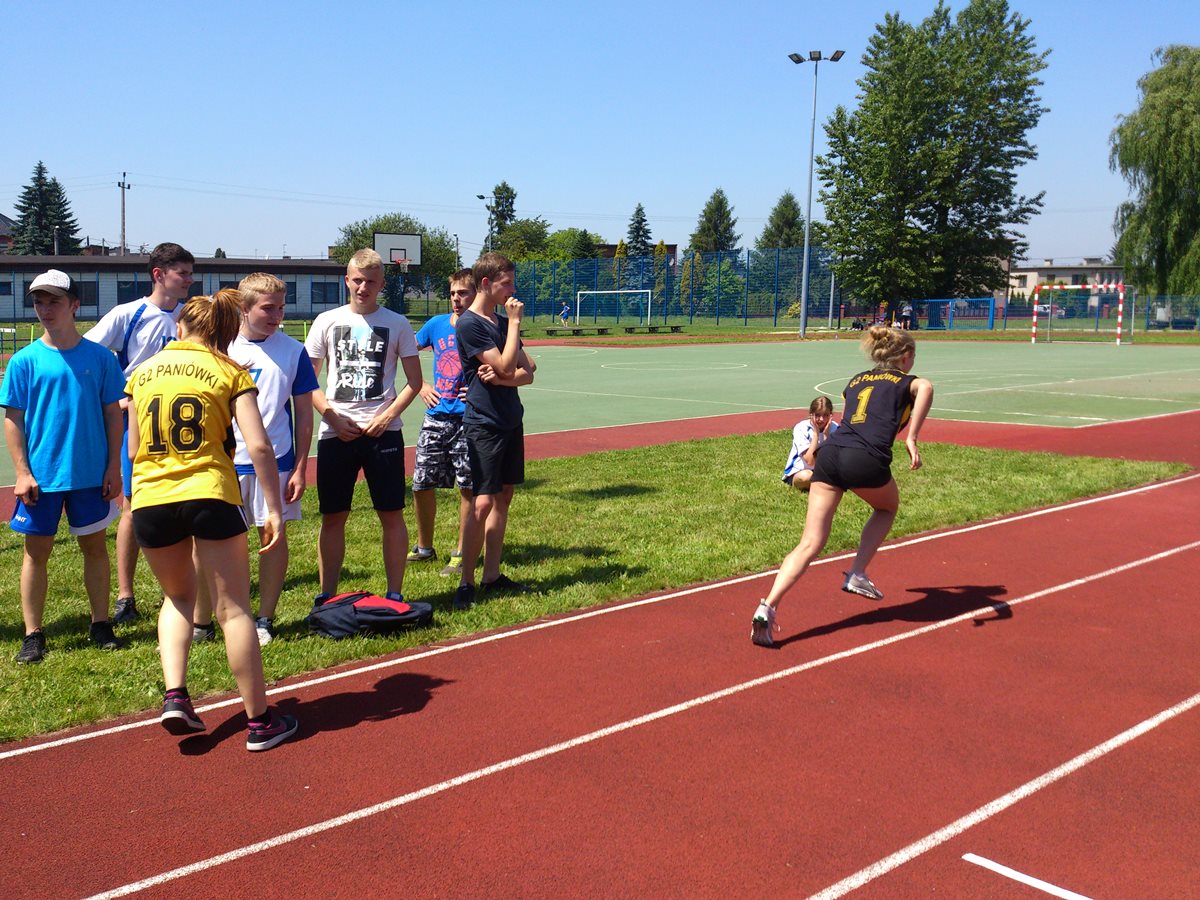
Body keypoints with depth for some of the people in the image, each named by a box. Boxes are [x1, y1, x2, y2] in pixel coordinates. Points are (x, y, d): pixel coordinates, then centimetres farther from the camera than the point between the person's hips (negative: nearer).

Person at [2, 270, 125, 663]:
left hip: (91, 473, 1)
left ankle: (101, 624, 22)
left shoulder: (99, 357, -1)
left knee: (94, 546, 10)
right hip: (41, 475, 0)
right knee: (36, 551, 5)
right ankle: (33, 635, 14)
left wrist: (114, 467, 1)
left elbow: (113, 414, 4)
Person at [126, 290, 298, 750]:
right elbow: (259, 446, -7)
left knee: (178, 597, 24)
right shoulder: (230, 372, 2)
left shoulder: (142, 372, 12)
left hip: (149, 500, 3)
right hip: (210, 495, -3)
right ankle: (259, 721, 9)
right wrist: (274, 509, -4)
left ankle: (174, 695, 7)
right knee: (233, 609, 4)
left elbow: (133, 450, 15)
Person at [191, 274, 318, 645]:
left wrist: (300, 467, 1)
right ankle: (201, 622, 15)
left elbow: (303, 412, 5)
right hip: (225, 461, 0)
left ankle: (264, 620, 18)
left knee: (274, 535, 5)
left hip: (276, 461, 0)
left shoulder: (293, 350, 2)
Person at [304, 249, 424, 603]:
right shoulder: (327, 321, 7)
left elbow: (414, 382, 6)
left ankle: (395, 594, 12)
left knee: (392, 515, 1)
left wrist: (388, 415, -9)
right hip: (335, 433, 1)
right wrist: (332, 417, -6)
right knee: (332, 517, 5)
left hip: (382, 431, -1)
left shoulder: (396, 324, 4)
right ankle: (326, 597, 16)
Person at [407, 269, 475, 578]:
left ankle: (462, 553, 14)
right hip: (436, 416, 4)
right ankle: (424, 547, 26)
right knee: (421, 485, 7)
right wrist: (420, 385, 10)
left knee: (467, 488, 1)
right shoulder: (437, 324, 8)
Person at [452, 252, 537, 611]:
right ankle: (466, 583, -2)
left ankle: (492, 575, 18)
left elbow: (527, 373, 7)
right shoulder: (469, 324, -12)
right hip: (484, 423, -8)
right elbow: (506, 366, -17)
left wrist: (501, 379, -13)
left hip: (510, 421, 8)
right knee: (483, 502, -10)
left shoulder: (503, 322, 12)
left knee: (503, 497, 10)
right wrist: (515, 321, -10)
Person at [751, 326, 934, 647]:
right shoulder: (905, 381, 15)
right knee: (888, 507, 31)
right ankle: (857, 575, 21)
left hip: (830, 454, 4)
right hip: (866, 461, -4)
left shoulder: (856, 380, 30)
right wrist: (912, 438, -12)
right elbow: (926, 388, -10)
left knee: (809, 544, 1)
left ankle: (767, 607, -17)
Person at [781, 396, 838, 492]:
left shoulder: (834, 428, -10)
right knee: (806, 476, -39)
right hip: (797, 472, -3)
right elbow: (810, 461, -27)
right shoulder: (801, 428, -18)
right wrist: (816, 433, -26)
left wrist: (826, 434, -25)